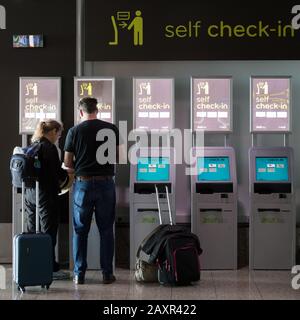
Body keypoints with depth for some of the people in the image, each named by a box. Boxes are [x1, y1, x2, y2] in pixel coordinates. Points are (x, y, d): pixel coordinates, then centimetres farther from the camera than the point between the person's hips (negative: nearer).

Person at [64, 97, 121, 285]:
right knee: (106, 230, 9)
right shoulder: (111, 129, 0)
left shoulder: (74, 131, -3)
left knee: (80, 230, 9)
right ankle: (107, 273, 11)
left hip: (83, 183, 0)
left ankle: (79, 274, 12)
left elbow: (68, 163, 0)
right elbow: (118, 157, 6)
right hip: (106, 183, 1)